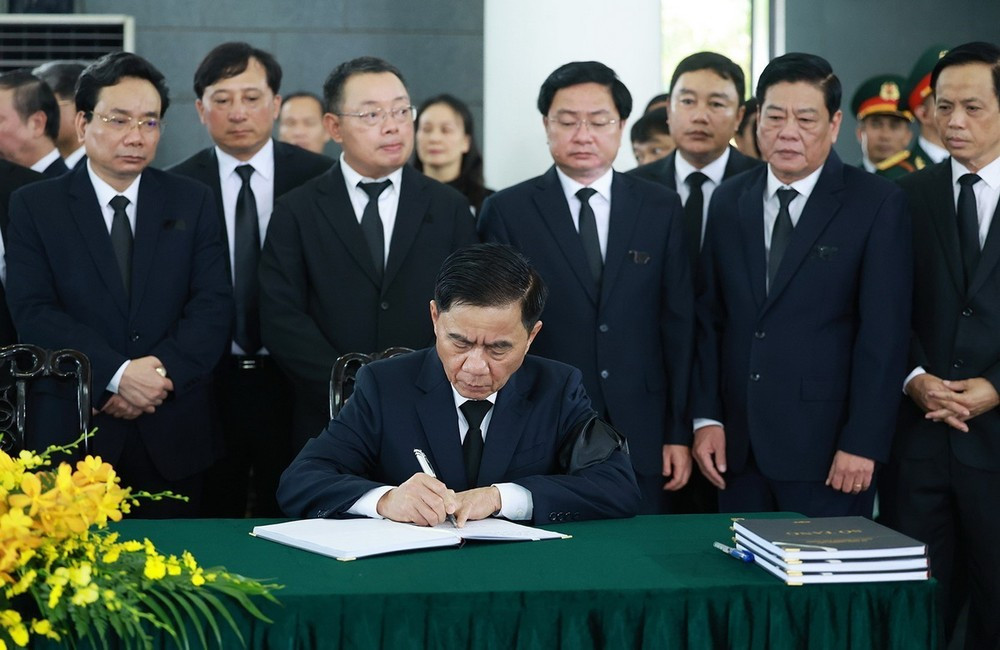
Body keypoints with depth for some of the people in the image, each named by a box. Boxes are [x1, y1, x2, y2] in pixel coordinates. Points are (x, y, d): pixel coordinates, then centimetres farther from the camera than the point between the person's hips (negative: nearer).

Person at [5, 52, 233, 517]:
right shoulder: (34, 206, 3)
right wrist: (117, 373, -19)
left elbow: (213, 305, 0)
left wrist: (163, 373, -16)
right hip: (71, 431, -1)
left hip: (172, 435, 2)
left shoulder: (193, 203, 8)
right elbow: (33, 312, -7)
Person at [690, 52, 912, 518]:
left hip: (826, 447, -4)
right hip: (737, 444, 4)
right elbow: (709, 318, 10)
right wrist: (706, 417, 3)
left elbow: (884, 331, -8)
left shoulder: (877, 204, -4)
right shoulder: (728, 201, 10)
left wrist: (863, 442, -12)